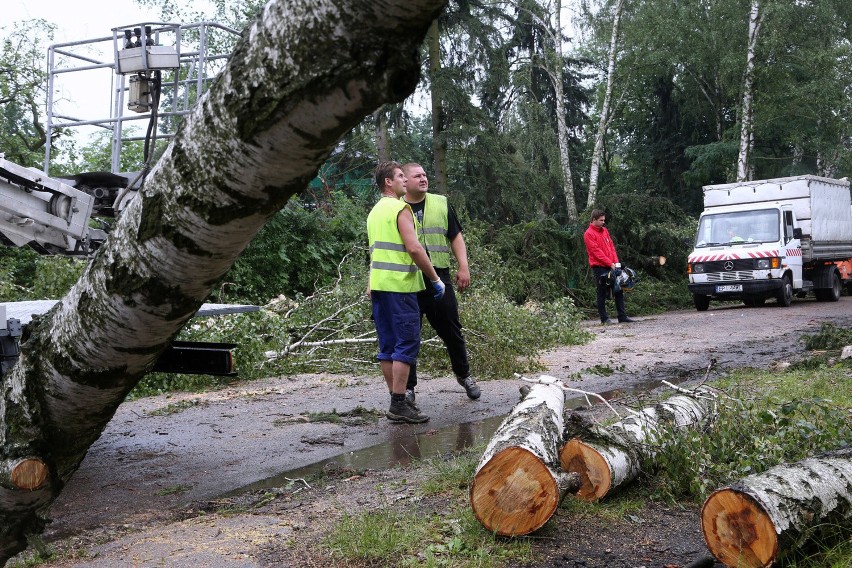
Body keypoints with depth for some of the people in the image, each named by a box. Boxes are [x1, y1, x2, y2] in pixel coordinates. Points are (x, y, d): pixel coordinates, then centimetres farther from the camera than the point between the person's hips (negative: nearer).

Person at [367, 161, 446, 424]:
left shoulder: (375, 211, 19)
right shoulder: (400, 208, -9)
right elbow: (414, 248, -17)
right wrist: (435, 279, -11)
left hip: (378, 284, 9)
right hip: (399, 284, -9)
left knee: (388, 345, 9)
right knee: (407, 343, -7)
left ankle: (396, 401, 13)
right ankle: (399, 404, -10)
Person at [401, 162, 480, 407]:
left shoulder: (441, 204, 10)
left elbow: (456, 237, 12)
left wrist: (463, 267, 1)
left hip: (439, 278, 2)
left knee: (452, 330, 9)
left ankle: (464, 375, 29)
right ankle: (408, 387, 11)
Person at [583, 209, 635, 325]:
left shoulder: (604, 231, 14)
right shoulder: (588, 234, -8)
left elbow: (611, 246, 14)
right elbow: (596, 251, -14)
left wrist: (616, 262, 1)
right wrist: (610, 263, -17)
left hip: (612, 266, 7)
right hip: (599, 267, -7)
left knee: (618, 290, 6)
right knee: (603, 293, -1)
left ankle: (622, 316, 10)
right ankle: (604, 318, 5)